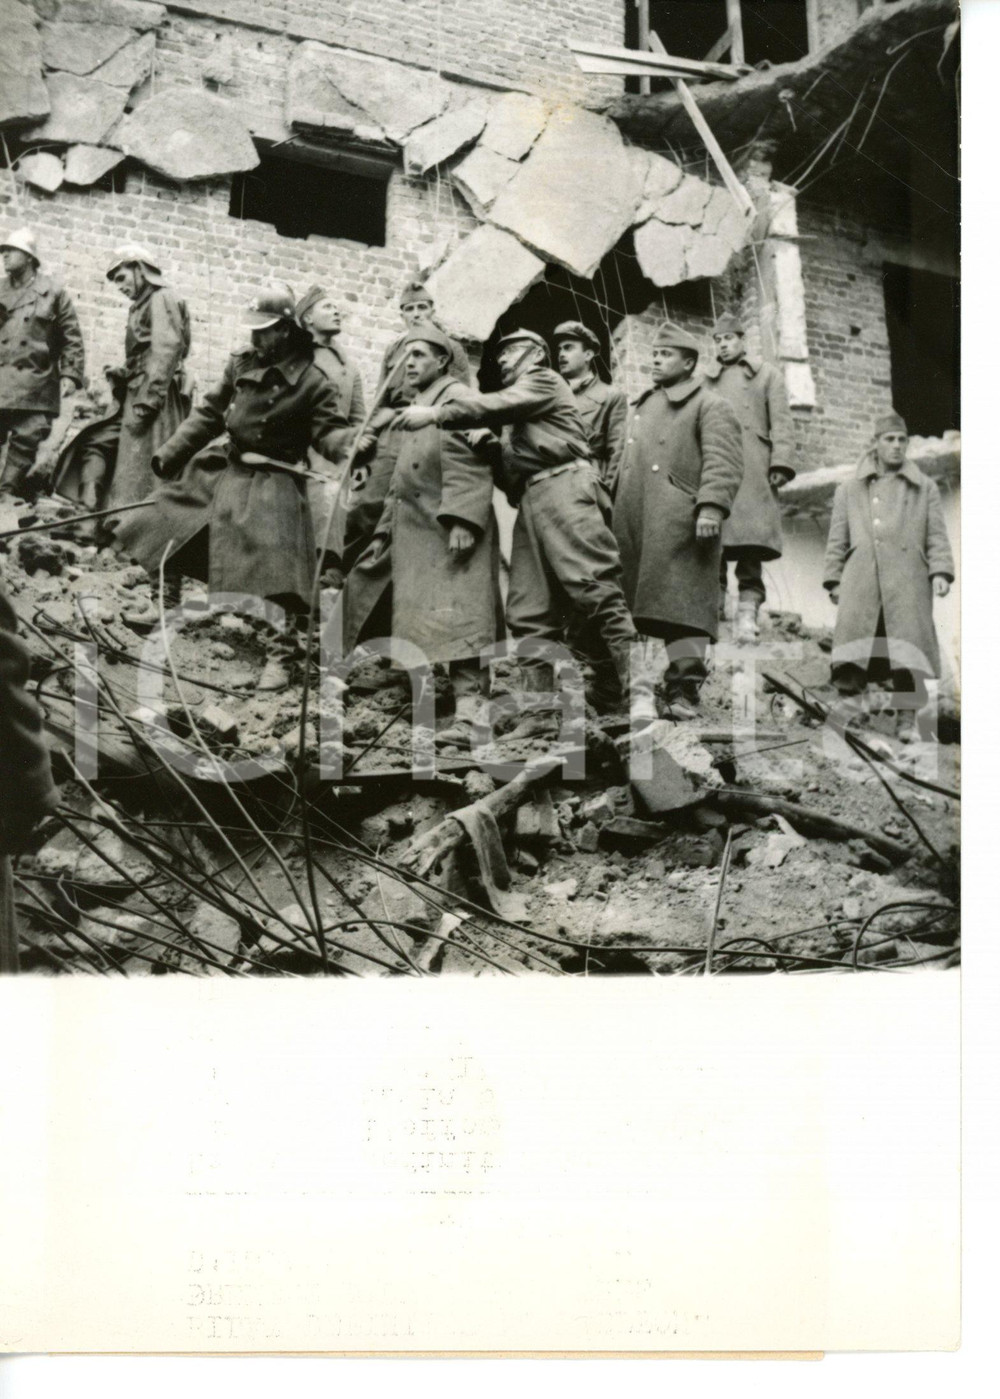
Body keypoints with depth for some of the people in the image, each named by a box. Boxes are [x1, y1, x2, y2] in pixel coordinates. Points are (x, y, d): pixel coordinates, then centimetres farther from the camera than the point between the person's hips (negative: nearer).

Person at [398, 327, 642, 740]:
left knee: (596, 588, -16)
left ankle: (636, 687, -20)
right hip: (530, 501, 9)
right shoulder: (518, 403, 32)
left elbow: (498, 406, -9)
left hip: (562, 486, -9)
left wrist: (434, 414, -12)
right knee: (529, 612, 0)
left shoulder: (545, 381, 7)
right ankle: (541, 709, -1)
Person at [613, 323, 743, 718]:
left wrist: (711, 506, -22)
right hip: (634, 526, 7)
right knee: (645, 601, 3)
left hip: (680, 523, -7)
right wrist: (613, 507, 24)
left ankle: (684, 684, -19)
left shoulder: (709, 406, 6)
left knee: (682, 601, -15)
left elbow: (723, 461, -8)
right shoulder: (642, 407, 29)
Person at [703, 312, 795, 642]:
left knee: (751, 539, -13)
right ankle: (713, 605, -5)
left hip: (752, 469, -2)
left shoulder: (767, 375, 19)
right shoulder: (704, 380, 25)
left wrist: (780, 463, -5)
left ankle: (748, 610, -17)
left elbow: (781, 423, 9)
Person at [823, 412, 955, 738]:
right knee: (852, 650, -11)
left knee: (907, 652, -9)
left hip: (907, 579, 0)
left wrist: (940, 572, -4)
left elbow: (936, 536, 11)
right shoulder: (849, 490, 20)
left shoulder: (925, 489, 19)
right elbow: (837, 539, 16)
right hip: (861, 579, 1)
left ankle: (907, 720, -6)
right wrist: (833, 580, 6)